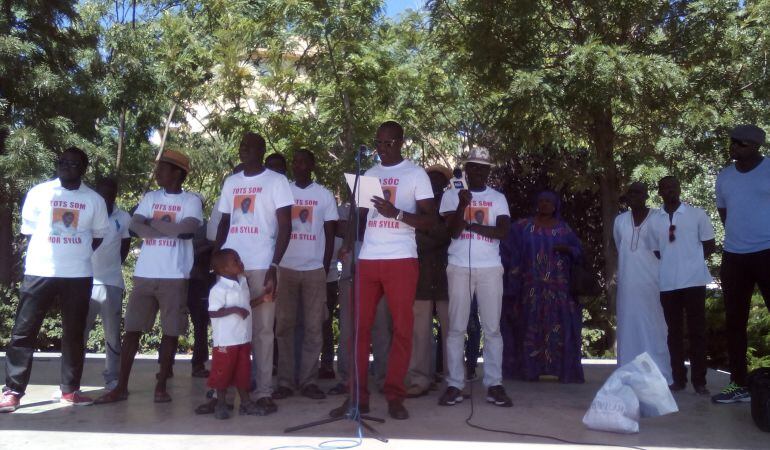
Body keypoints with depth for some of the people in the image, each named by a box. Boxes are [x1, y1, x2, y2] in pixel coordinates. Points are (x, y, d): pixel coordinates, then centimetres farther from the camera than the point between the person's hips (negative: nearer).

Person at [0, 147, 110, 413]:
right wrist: (49, 253, 2)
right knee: (23, 332, -1)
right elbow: (28, 232, 8)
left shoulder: (94, 200, 5)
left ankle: (70, 390, 16)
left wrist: (76, 254, 4)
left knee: (74, 334, 7)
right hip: (39, 272, -1)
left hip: (79, 275, 1)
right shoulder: (38, 193, 3)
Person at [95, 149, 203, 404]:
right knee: (131, 329, 4)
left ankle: (161, 386, 12)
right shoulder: (149, 197, 13)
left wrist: (153, 223, -5)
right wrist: (172, 229, -10)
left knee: (171, 331, 1)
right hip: (144, 274, 4)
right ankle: (121, 387, 12)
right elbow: (135, 227, -1)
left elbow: (187, 230, -16)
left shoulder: (191, 200, 1)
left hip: (175, 276, -3)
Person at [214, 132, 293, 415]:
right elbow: (224, 223, 19)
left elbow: (285, 226, -5)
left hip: (261, 265, -4)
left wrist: (274, 266, -13)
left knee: (262, 330, 0)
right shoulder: (230, 182, 16)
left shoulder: (276, 181, 1)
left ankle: (263, 392, 6)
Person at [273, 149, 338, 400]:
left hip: (314, 269, 0)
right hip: (285, 268, 1)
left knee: (313, 327, -1)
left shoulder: (325, 195, 7)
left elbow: (330, 235, 7)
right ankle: (285, 381, 5)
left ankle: (309, 381, 6)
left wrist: (326, 268, 2)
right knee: (284, 326, 0)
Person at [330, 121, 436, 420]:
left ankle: (395, 396, 9)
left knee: (402, 328, 0)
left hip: (401, 260, -4)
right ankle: (357, 396, 8)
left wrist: (396, 212, -18)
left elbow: (430, 220, -2)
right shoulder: (369, 174, 17)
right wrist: (347, 246, 4)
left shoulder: (416, 174, 4)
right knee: (359, 327, 1)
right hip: (367, 259, 4)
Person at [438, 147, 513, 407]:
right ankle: (454, 385, 3)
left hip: (490, 268, 1)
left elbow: (503, 231, -3)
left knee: (492, 328, 1)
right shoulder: (452, 196, 7)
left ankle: (494, 385, 4)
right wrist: (463, 205, -18)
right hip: (459, 268, -1)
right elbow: (453, 231, -5)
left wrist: (472, 225, -8)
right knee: (456, 328, -1)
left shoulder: (498, 198, 10)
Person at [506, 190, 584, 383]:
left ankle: (563, 370, 1)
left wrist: (567, 249, -10)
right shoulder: (523, 226, 8)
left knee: (560, 328, -3)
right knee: (532, 327, -1)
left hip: (559, 288, 1)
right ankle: (531, 370, 1)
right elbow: (511, 251, 4)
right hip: (532, 288, 0)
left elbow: (579, 251, 10)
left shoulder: (564, 228, 11)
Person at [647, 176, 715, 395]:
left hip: (693, 280, -2)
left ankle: (699, 380, 7)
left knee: (697, 331, 1)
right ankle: (678, 378, 13)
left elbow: (709, 246, 6)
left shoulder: (697, 214, 2)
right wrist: (672, 263, 1)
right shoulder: (654, 220, 8)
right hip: (667, 283, 2)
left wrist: (691, 261, 1)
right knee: (674, 331, 6)